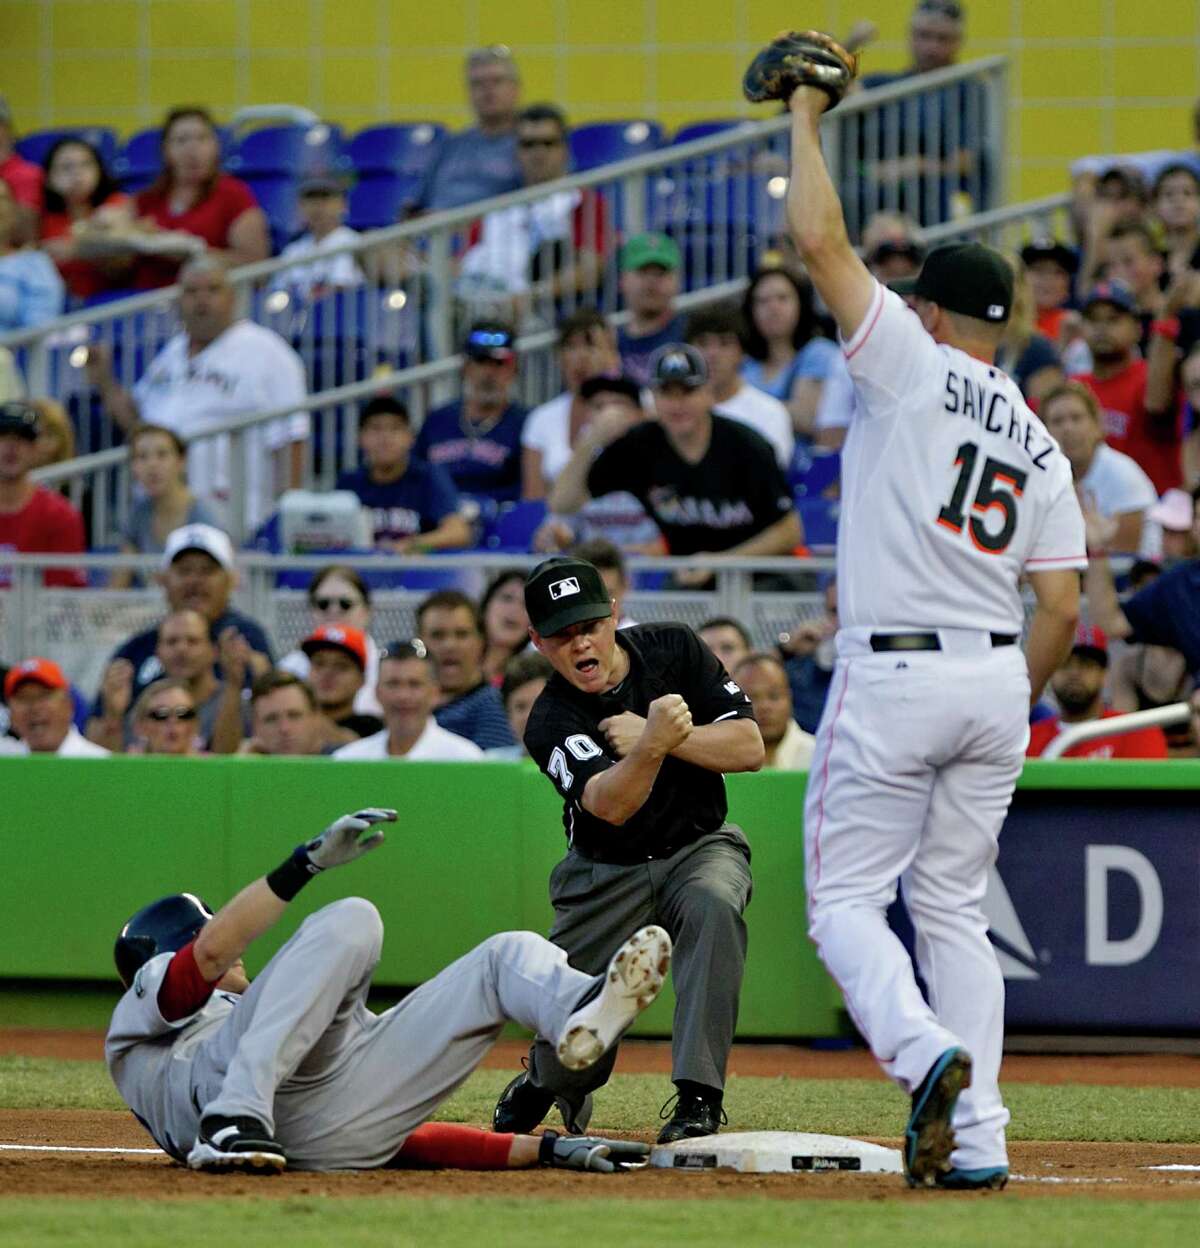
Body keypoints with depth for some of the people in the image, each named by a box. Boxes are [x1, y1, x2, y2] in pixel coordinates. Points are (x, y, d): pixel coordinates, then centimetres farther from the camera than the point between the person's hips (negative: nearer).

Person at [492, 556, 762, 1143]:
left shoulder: (674, 649, -10)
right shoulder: (551, 721, -19)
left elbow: (749, 747, -14)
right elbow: (608, 805, -36)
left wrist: (651, 735, -26)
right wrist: (652, 743, -55)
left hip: (699, 847, 1)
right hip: (606, 873, 0)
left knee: (714, 905, -35)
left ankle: (699, 1099, -32)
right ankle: (547, 1084, 40)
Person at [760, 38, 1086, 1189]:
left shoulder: (914, 363, -3)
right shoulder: (1040, 445, 14)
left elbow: (818, 240, -9)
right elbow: (1061, 605, 9)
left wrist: (805, 117, 3)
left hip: (894, 673, -6)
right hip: (995, 680, 6)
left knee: (845, 897, 1)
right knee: (952, 906, 12)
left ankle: (927, 1051, -25)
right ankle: (978, 1138, 3)